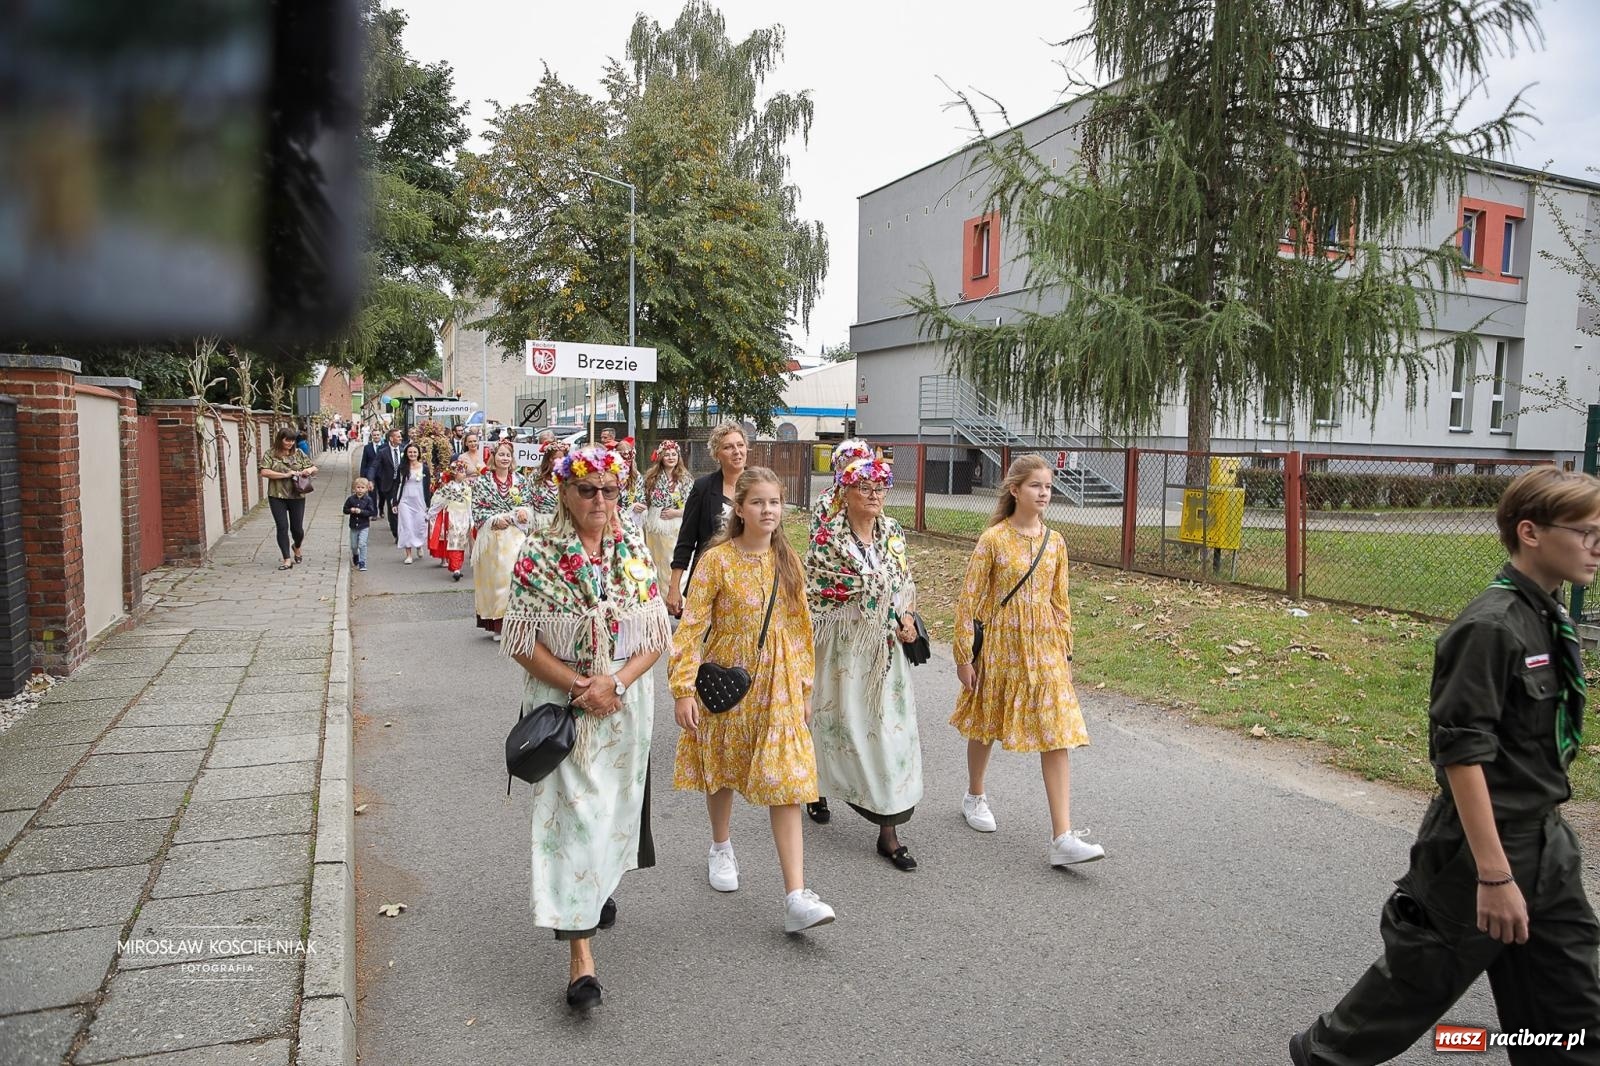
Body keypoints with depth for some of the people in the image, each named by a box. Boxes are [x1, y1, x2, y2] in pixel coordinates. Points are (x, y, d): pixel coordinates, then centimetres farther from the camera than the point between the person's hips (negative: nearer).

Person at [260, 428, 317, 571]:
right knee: (282, 527, -4)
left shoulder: (299, 453, 6)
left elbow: (314, 469, 9)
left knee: (297, 528, 6)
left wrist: (310, 470, -15)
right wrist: (285, 475, -17)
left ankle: (296, 547, 39)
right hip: (277, 496, -2)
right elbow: (264, 472, -11)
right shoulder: (271, 454, -1)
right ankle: (287, 559, 3)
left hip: (296, 496, 2)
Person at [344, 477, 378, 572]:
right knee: (354, 546, 15)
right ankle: (355, 556, 47)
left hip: (364, 526, -3)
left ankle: (362, 563, -5)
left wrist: (361, 511, -24)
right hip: (353, 526, 3)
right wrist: (351, 510, -16)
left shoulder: (368, 500, -9)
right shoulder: (351, 499, -2)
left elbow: (371, 512, -14)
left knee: (362, 544, -13)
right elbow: (345, 509, 4)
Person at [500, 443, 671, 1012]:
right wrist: (580, 685, -18)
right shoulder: (539, 553, -9)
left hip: (626, 703, 3)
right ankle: (581, 955, 3)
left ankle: (602, 883, 48)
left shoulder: (634, 549, 0)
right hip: (561, 704, -3)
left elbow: (657, 635, 0)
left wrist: (615, 683, -15)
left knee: (613, 803, 18)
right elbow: (523, 643, -9)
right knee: (571, 813, -4)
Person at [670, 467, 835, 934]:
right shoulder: (717, 560, -11)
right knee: (721, 768, 17)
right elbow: (692, 625, -12)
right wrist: (684, 689, -17)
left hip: (778, 687, 2)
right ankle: (722, 848, 45)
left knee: (786, 784, -5)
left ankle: (796, 897, -7)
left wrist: (805, 686, 10)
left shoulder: (787, 561, 2)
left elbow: (800, 627, 9)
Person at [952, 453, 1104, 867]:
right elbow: (969, 599, -8)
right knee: (985, 725, 15)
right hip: (1001, 645, -3)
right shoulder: (994, 539, -10)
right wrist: (964, 655, -8)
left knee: (1057, 737, -5)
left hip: (1045, 648, 3)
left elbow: (1061, 601, 11)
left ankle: (1063, 837, -6)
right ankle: (975, 797, 42)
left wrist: (1066, 651, 11)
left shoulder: (1054, 542, 4)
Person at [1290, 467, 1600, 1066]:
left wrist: (1545, 836, 20)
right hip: (1481, 844, -9)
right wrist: (1495, 875, -24)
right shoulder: (1489, 627, -22)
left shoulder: (1550, 620, 6)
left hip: (1548, 847, 9)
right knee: (1421, 977, 8)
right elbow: (1461, 752, -24)